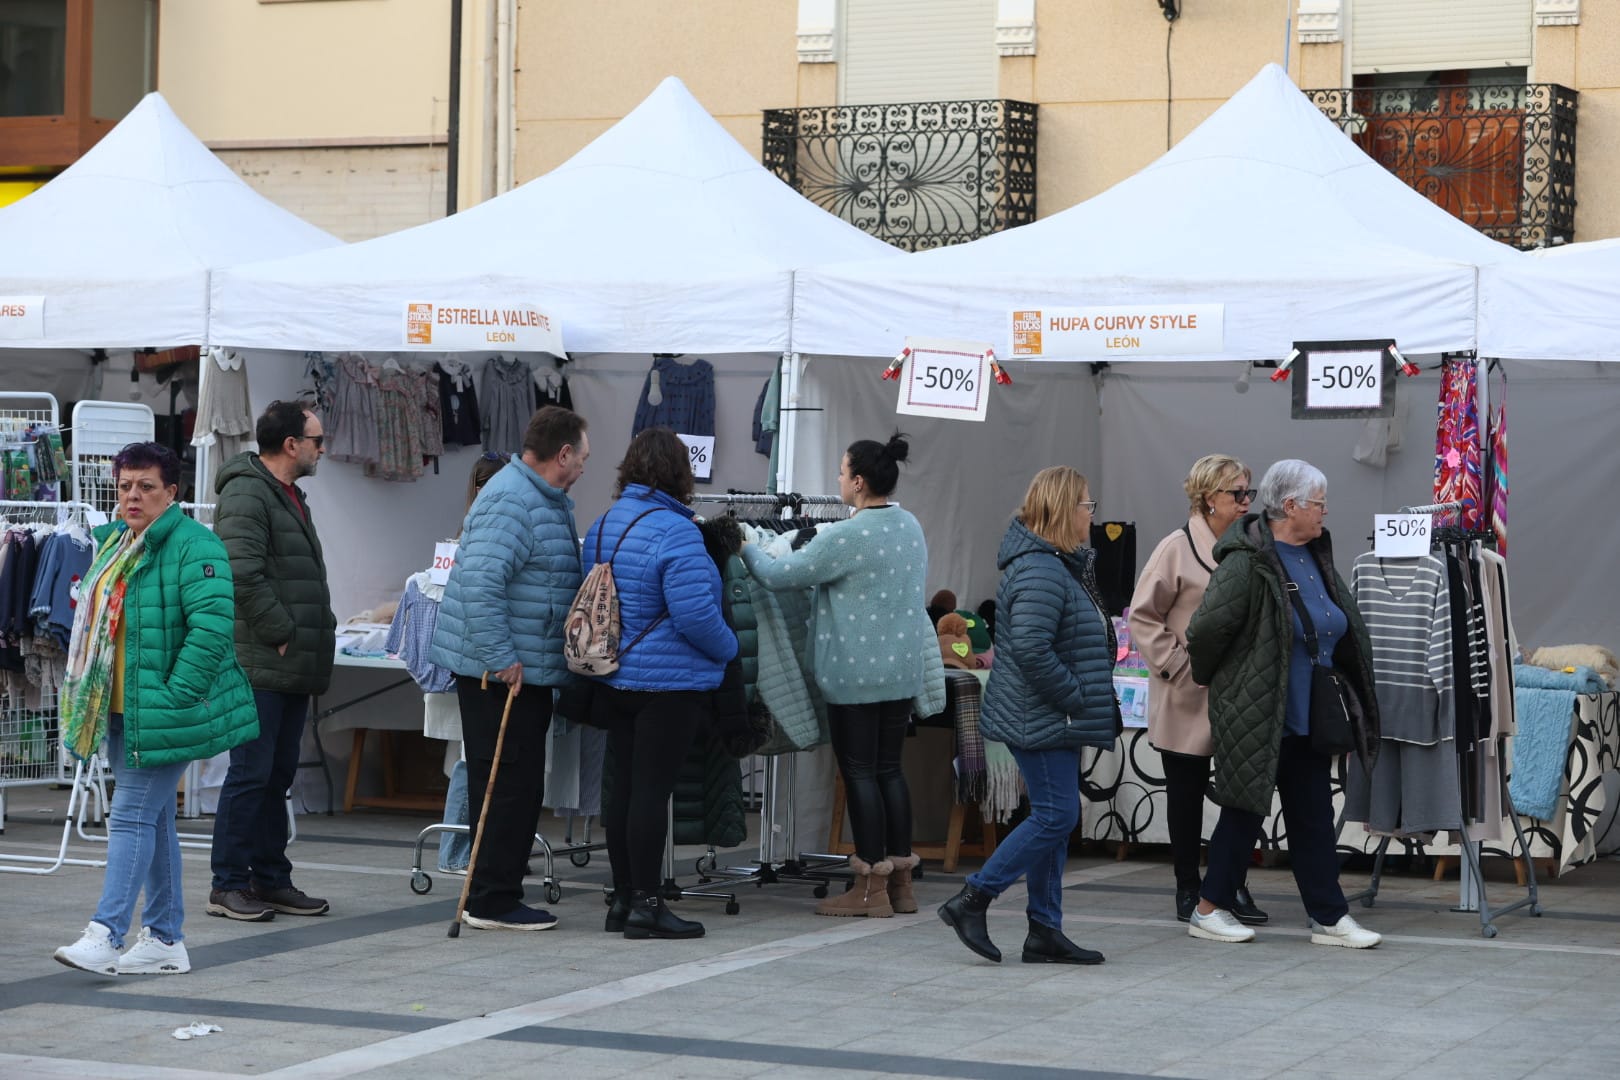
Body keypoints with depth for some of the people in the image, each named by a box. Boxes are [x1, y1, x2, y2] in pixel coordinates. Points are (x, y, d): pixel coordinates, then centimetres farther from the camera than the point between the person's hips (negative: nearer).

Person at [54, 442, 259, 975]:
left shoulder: (194, 546, -14)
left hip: (163, 712, -9)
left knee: (131, 816, -12)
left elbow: (211, 625, -23)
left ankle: (105, 935, -13)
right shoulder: (114, 545, 14)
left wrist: (172, 696, -24)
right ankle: (165, 940, 19)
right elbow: (99, 622, 25)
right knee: (154, 820, 13)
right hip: (122, 711, 9)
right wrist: (89, 699, 16)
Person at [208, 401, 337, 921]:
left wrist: (319, 633, 15)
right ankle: (228, 884, 0)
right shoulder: (246, 495, -13)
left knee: (278, 775, 13)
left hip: (293, 667, 10)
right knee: (251, 774, -6)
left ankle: (271, 879, 20)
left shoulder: (290, 497, 20)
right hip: (260, 664, -10)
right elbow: (243, 574, -23)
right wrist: (282, 634, -18)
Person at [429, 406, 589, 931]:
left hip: (526, 669, 10)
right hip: (503, 670, -10)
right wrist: (501, 658, -27)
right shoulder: (512, 503, -19)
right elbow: (480, 582, -29)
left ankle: (497, 894, 20)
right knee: (508, 784, -6)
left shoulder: (547, 502, 16)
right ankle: (492, 901, -1)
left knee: (518, 785, 13)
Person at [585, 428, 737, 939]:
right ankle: (645, 905, -2)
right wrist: (727, 649, -5)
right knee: (652, 788, -5)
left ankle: (622, 899, 17)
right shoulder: (675, 533, -18)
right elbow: (695, 614, -22)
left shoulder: (603, 524, 8)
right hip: (669, 681, -8)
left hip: (614, 680, 8)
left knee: (622, 784, 11)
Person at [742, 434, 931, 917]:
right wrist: (812, 546, 18)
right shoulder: (911, 528, 7)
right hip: (902, 672, 8)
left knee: (859, 772, 0)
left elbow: (779, 575, -14)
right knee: (889, 769, 13)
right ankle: (901, 880, 16)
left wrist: (745, 548, 7)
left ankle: (871, 886, 3)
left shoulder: (846, 538, -18)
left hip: (854, 674, -8)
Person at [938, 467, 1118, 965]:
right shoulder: (1040, 573, -19)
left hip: (1053, 719, 11)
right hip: (1041, 719, -11)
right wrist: (1077, 699, -19)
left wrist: (1086, 701, 15)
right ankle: (970, 901, -4)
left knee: (1054, 818, 11)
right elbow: (1031, 649, -28)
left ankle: (1045, 931, 14)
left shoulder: (1061, 565, 15)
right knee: (1055, 816, -9)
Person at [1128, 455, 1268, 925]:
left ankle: (1231, 884, 11)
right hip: (1189, 701, -4)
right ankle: (1188, 888, 17)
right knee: (1187, 793, 6)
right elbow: (1143, 616, -6)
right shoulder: (1178, 549, -6)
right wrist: (1177, 665, -12)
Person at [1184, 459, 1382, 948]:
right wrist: (1209, 677, -2)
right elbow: (1206, 629, -18)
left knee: (1313, 815, 9)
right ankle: (1208, 910, 16)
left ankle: (1329, 918, 13)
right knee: (1246, 810, 2)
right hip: (1256, 717, -8)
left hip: (1307, 719, 8)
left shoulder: (1317, 558, 9)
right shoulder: (1246, 564, -19)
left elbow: (1342, 629, 21)